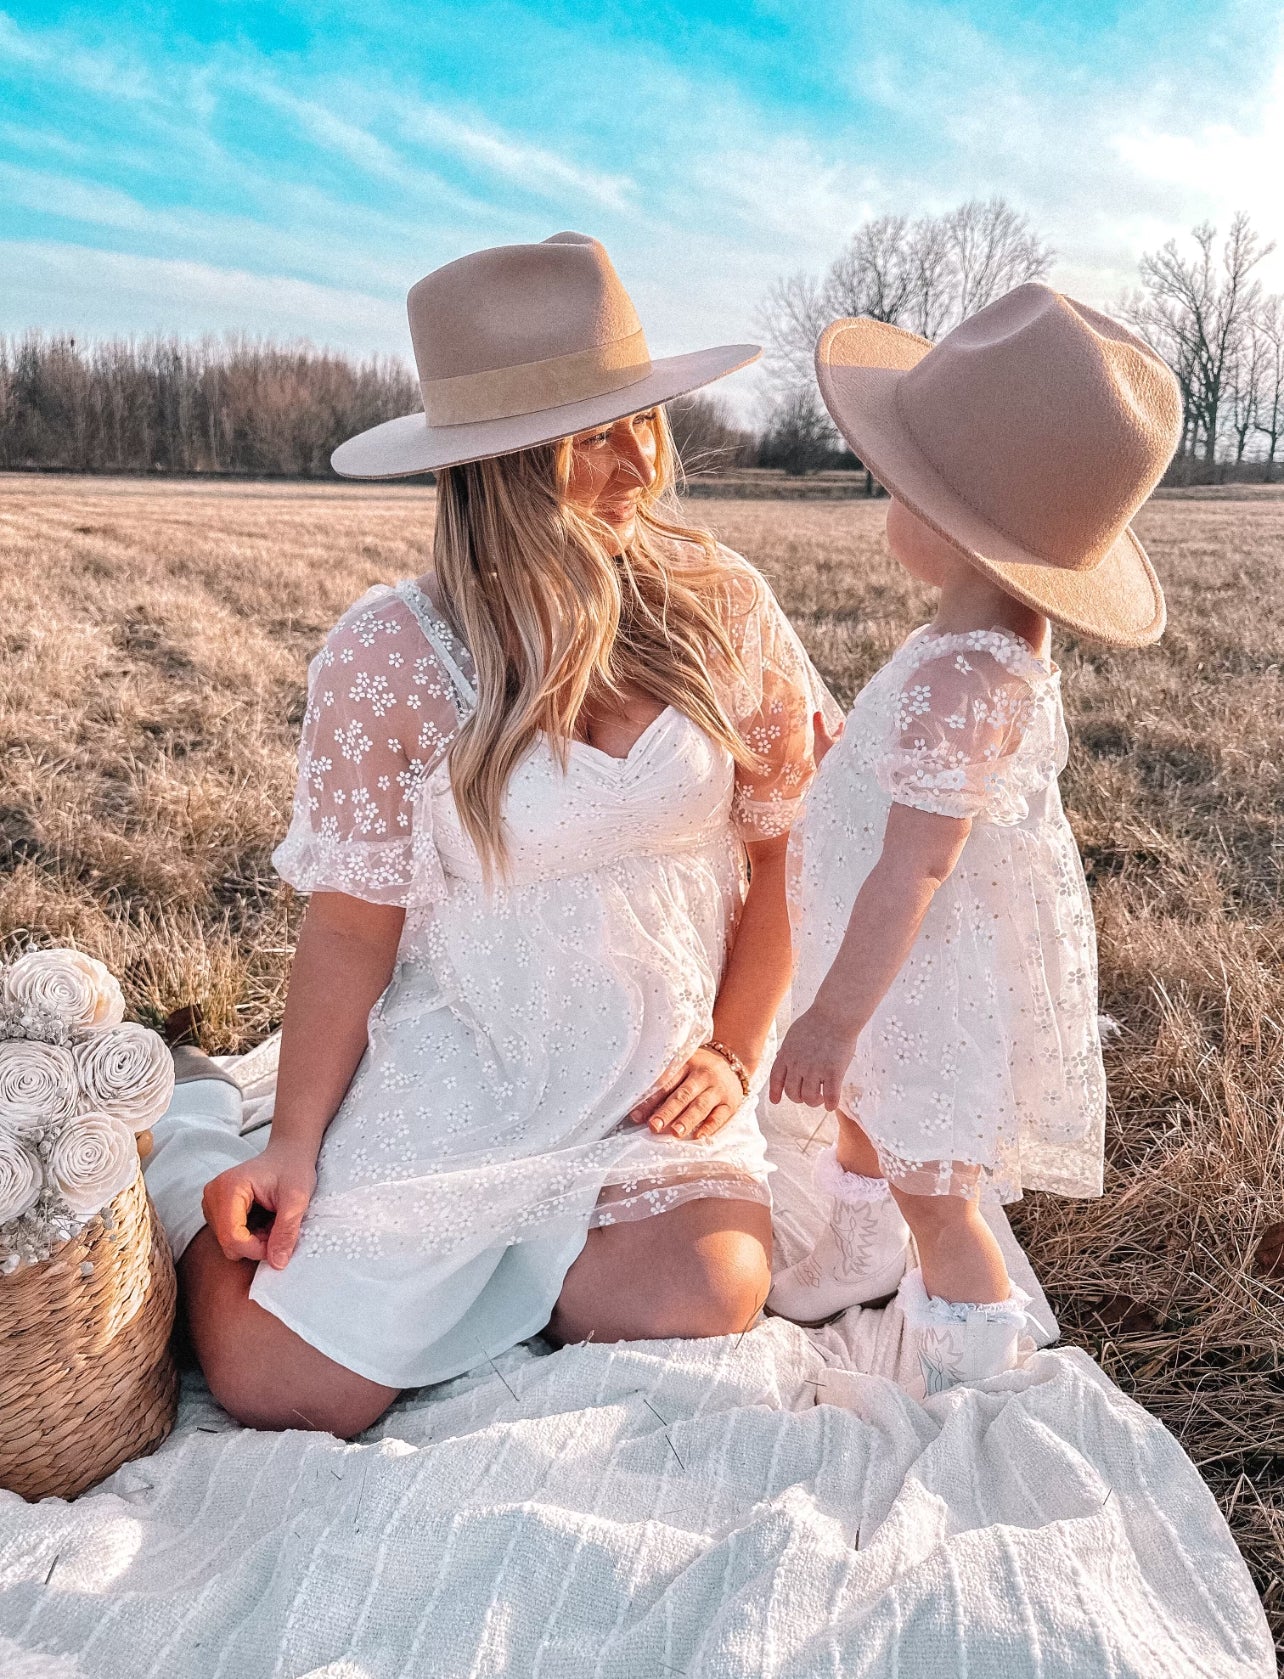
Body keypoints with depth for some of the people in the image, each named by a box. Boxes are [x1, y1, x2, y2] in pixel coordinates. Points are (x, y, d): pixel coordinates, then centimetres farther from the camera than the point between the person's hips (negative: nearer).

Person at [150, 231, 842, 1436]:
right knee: (287, 1391, -8)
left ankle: (454, 1269, 9)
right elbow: (352, 928, -6)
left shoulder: (718, 606, -4)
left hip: (659, 1080, 3)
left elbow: (782, 849, 3)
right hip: (456, 1082, -2)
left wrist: (735, 1051, -2)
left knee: (711, 1292, -22)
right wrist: (293, 1144, -6)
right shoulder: (390, 657, -11)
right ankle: (190, 1178, 25)